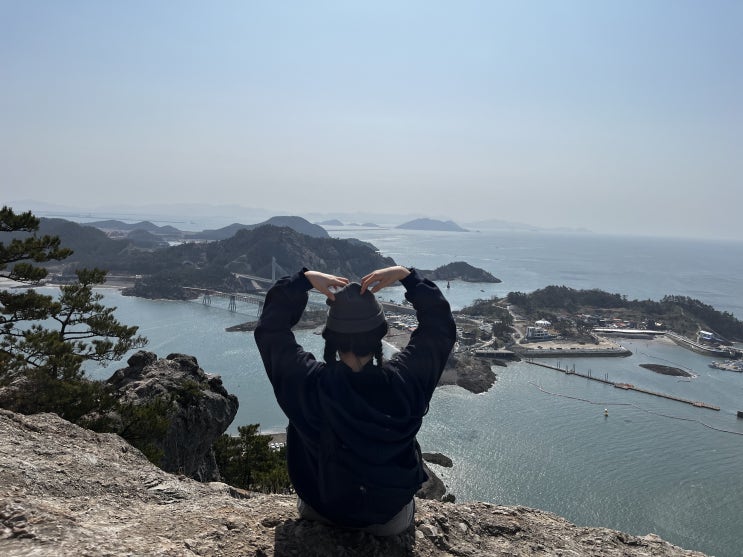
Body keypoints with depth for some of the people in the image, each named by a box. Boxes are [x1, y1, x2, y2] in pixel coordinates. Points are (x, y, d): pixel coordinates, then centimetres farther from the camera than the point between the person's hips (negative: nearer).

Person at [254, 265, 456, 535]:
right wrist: (407, 275, -14)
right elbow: (442, 326, -11)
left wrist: (304, 279, -16)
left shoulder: (308, 382, -27)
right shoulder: (403, 380, -26)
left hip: (321, 511, 1)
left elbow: (268, 329, -12)